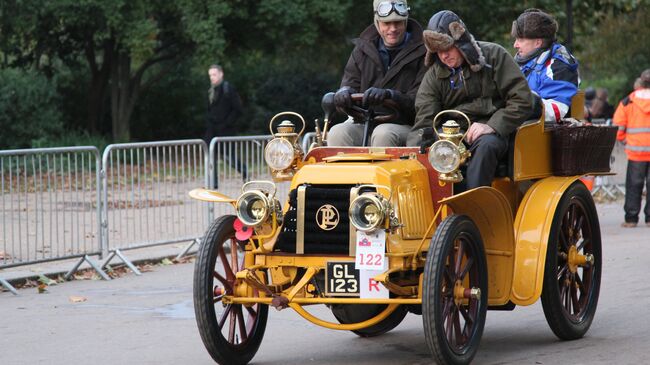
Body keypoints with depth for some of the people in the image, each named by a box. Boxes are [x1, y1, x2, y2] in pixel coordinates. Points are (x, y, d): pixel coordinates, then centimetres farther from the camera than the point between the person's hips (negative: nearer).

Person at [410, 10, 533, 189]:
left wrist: (492, 126, -17)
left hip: (492, 130, -3)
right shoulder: (434, 75, 8)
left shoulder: (494, 56, -1)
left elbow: (523, 100, -5)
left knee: (485, 146, -38)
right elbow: (424, 122, -1)